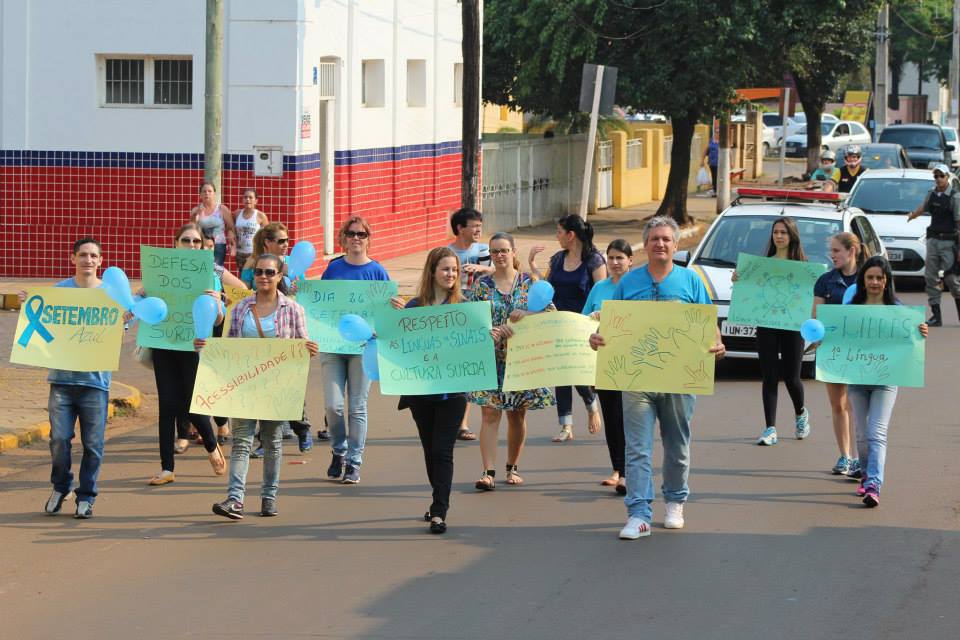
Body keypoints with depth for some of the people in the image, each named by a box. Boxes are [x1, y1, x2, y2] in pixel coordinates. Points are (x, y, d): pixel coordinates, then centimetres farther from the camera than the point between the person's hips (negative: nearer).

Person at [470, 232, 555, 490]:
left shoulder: (530, 282, 3)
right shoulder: (482, 285, 3)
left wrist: (524, 314, -16)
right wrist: (487, 331, -21)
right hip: (490, 358, -1)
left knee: (517, 415, 8)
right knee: (490, 413, -9)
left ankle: (512, 467, 24)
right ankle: (488, 472, -13)